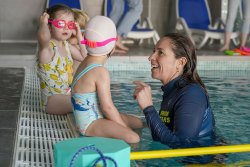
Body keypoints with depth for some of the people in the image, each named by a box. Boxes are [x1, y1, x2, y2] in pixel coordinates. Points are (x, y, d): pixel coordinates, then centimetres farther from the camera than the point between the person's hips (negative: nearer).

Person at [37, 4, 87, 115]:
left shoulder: (66, 45, 8)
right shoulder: (47, 47, -19)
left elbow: (84, 57, 16)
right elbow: (43, 36, -45)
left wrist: (79, 36, 11)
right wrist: (43, 23, -28)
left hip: (67, 94, 9)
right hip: (52, 100, -9)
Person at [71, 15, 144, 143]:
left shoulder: (86, 62, 7)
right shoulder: (101, 72, -22)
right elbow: (107, 107, -21)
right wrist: (124, 128, -13)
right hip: (89, 123, -11)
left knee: (139, 123, 15)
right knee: (133, 138, -28)